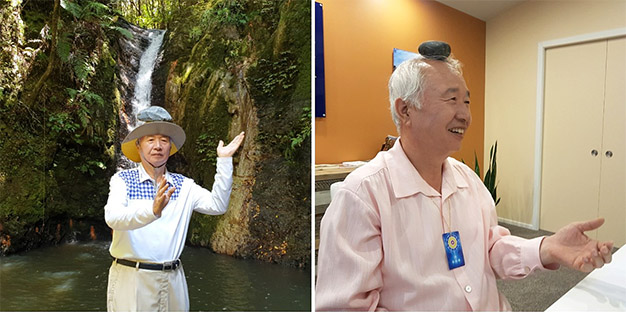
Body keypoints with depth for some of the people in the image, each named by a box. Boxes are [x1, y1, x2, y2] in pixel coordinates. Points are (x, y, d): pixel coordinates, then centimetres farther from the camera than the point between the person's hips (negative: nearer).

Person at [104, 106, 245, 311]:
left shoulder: (184, 185, 5)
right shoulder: (122, 180, -3)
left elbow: (217, 205, -7)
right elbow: (113, 218, -20)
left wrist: (224, 161, -12)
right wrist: (152, 211, -39)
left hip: (172, 279, 3)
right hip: (131, 277, -3)